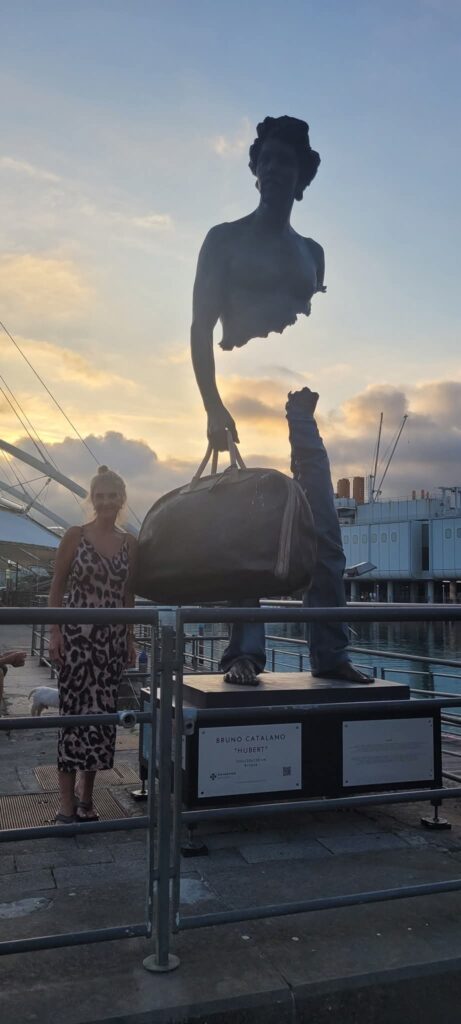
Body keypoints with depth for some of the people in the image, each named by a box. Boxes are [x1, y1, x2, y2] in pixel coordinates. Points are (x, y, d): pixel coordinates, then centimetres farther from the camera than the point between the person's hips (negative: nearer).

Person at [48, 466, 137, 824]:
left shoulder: (130, 543, 8)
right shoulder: (75, 536, -2)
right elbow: (57, 587, -1)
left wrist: (130, 639, 12)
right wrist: (55, 633, -8)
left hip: (114, 637, 4)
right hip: (77, 634, -4)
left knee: (103, 712, 7)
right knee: (75, 712, -4)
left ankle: (85, 795, 22)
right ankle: (67, 805, 4)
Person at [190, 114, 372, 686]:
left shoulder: (311, 253, 21)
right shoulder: (226, 240, 8)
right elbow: (202, 329, -1)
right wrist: (214, 407, -13)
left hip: (296, 406, 4)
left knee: (324, 532, -3)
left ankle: (330, 653, 2)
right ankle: (245, 651, -4)